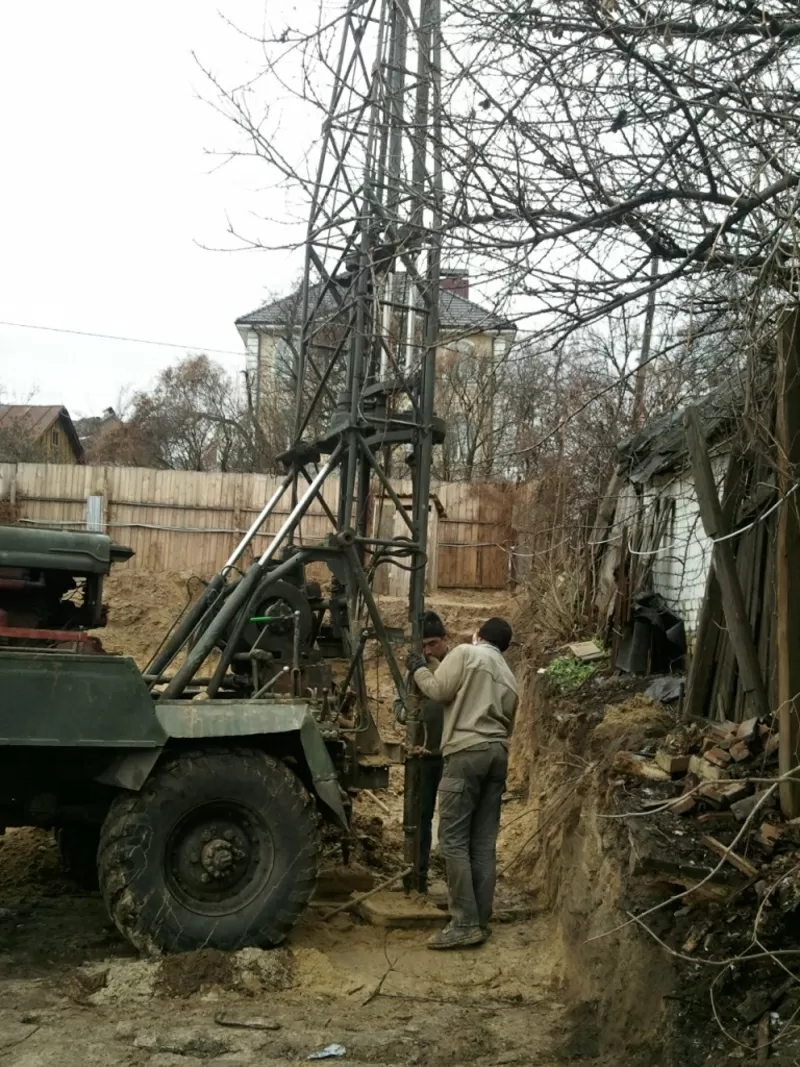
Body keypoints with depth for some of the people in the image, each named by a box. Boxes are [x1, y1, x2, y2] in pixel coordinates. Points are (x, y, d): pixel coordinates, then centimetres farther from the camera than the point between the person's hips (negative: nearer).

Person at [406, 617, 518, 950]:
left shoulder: (466, 652, 3)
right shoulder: (508, 677, 24)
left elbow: (439, 690, -5)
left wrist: (418, 669, 10)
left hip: (467, 752, -7)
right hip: (498, 753, 7)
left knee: (453, 839, -6)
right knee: (484, 842, 8)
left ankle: (465, 924, -9)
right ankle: (480, 920, 9)